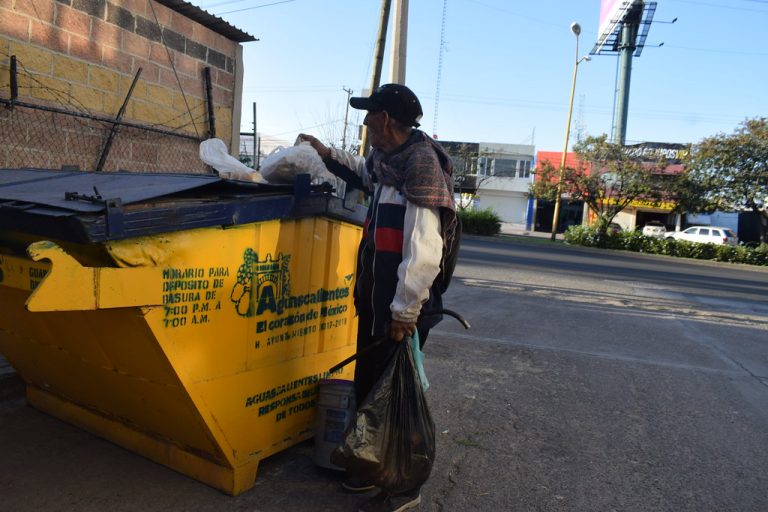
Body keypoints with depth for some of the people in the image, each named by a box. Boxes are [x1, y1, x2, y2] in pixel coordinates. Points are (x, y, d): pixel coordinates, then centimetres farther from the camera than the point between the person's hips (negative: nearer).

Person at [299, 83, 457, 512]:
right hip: (376, 303, 10)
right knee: (368, 386, 19)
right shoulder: (387, 160, 11)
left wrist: (405, 312, -23)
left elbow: (424, 251, -26)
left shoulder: (421, 163, -18)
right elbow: (364, 174, 39)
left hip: (402, 308, -10)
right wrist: (327, 153, 29)